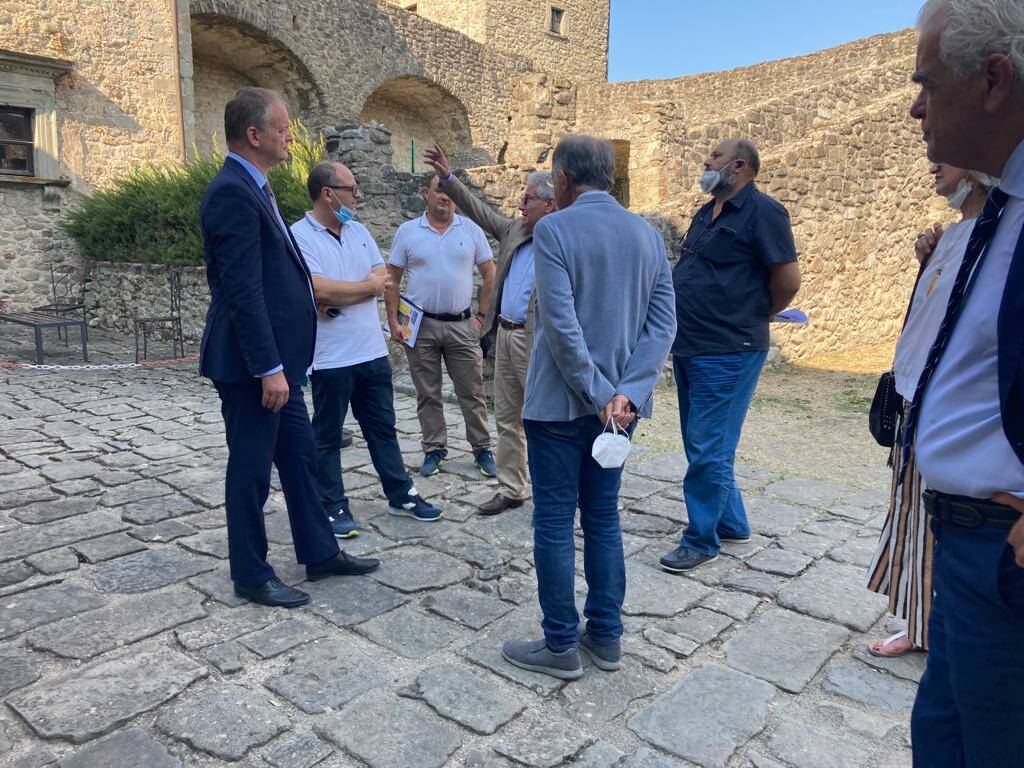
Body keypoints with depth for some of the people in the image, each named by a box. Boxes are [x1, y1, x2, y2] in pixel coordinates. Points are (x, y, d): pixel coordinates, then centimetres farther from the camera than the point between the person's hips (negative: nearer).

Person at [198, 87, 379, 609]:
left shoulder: (252, 188, 14)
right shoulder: (232, 192, -18)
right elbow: (243, 291, -23)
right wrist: (269, 368, -22)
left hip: (276, 358, 10)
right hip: (252, 365, -10)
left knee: (299, 456, 16)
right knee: (251, 470, 4)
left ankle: (320, 553, 30)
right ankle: (251, 576, 20)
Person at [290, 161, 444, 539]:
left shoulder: (359, 231, 10)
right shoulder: (300, 235, -11)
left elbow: (383, 279, 3)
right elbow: (320, 291, -23)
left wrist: (341, 297, -13)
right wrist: (367, 286, -9)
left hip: (373, 351, 6)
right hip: (331, 358, -6)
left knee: (383, 428, 15)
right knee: (327, 436, 8)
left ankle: (401, 496, 26)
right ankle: (333, 507, 21)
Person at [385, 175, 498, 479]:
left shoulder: (471, 230, 4)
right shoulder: (407, 232, 3)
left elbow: (490, 274, 7)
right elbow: (392, 280, 4)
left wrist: (482, 315, 0)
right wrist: (393, 322, -4)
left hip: (462, 326, 0)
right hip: (421, 326, 0)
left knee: (472, 392, 4)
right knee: (428, 394, 8)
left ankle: (482, 449, 16)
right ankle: (434, 450, 21)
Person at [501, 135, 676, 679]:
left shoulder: (553, 231, -11)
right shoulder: (647, 235, 6)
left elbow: (562, 325, -19)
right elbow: (663, 323, -1)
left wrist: (597, 396, -12)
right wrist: (626, 393, -9)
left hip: (560, 403, -6)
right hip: (619, 401, 6)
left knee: (554, 524, 6)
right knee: (603, 518, 16)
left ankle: (561, 646, 17)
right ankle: (606, 637, 26)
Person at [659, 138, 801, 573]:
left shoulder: (761, 211, -10)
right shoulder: (706, 213, 16)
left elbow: (788, 279, -13)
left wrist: (754, 318, 1)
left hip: (727, 354, -9)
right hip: (688, 349, 9)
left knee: (708, 450, -3)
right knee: (702, 445, 17)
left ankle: (702, 541, 11)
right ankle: (731, 524, 32)